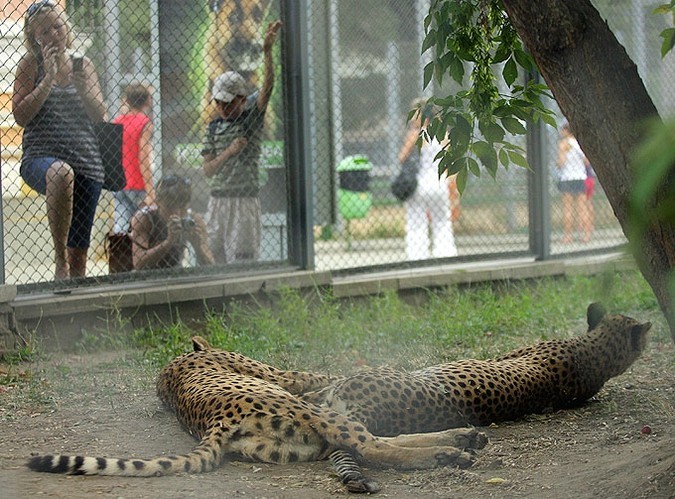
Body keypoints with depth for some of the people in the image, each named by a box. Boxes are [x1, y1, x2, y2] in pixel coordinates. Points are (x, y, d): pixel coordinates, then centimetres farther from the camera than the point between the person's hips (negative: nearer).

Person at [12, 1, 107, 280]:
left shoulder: (83, 65, 14)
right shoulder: (30, 65, 5)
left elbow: (100, 116, 10)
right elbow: (20, 116, -5)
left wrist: (82, 86, -7)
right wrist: (49, 78, -9)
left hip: (86, 161, 4)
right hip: (40, 155, -4)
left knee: (79, 251, 1)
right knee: (61, 174, -42)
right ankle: (59, 260, -36)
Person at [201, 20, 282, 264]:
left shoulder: (251, 118, 0)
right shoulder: (214, 127, 10)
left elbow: (267, 86, -15)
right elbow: (208, 170, 5)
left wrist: (267, 51, -27)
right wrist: (229, 152, -13)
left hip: (245, 200, -4)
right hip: (218, 200, 5)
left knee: (243, 260, -7)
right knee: (217, 257, 6)